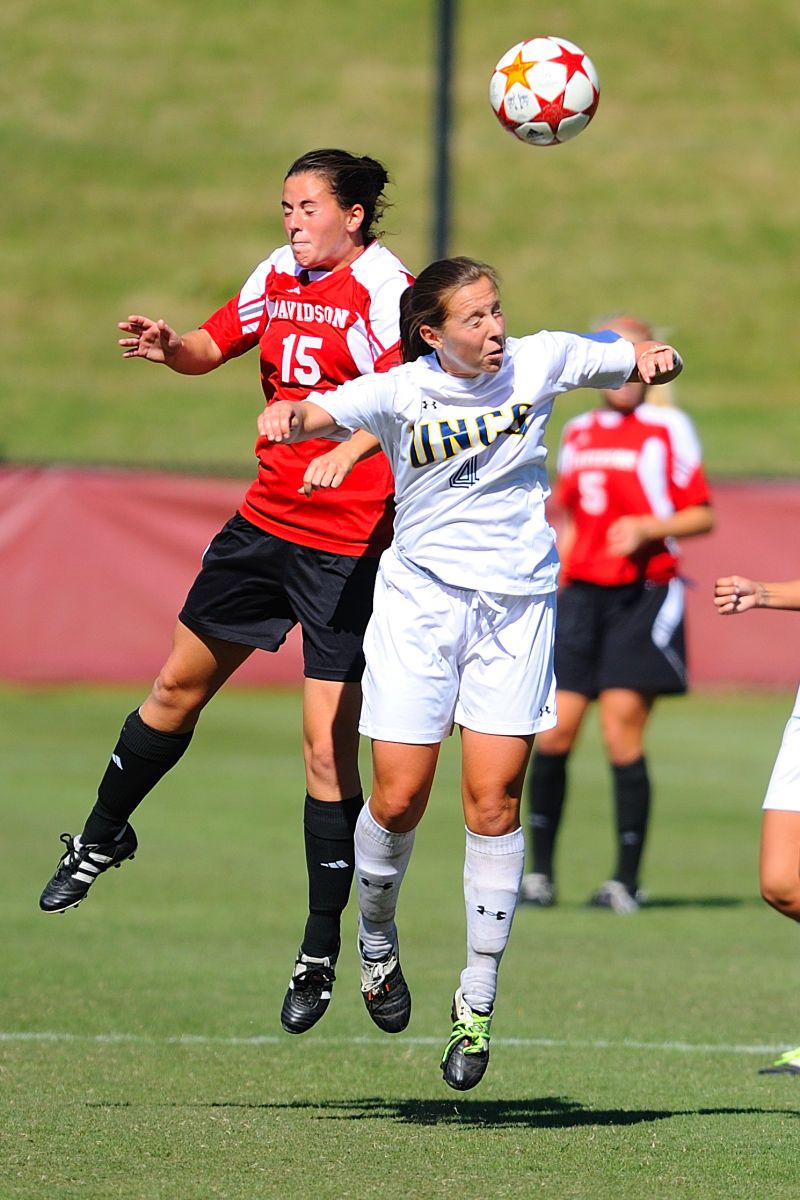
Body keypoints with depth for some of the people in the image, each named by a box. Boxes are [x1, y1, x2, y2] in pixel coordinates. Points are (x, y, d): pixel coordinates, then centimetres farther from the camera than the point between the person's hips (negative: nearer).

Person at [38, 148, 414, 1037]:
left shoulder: (382, 288, -14)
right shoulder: (279, 275, 8)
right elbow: (214, 346, 20)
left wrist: (351, 447, -47)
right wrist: (167, 347, -3)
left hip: (348, 545, -7)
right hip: (267, 521, 7)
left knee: (327, 746, -8)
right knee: (180, 682, 18)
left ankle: (322, 953, 3)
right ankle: (103, 838, 41)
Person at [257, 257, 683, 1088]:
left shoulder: (536, 363, -2)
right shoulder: (401, 391, -9)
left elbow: (633, 361, 9)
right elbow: (318, 416, -24)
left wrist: (652, 359, -15)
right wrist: (287, 417, -48)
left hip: (516, 605, 1)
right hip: (419, 599, -1)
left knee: (494, 801, -4)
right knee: (398, 799, -5)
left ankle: (477, 1002, 5)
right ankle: (375, 947, 25)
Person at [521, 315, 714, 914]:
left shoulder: (669, 429, 0)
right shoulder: (577, 433, 15)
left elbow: (703, 516, 0)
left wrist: (648, 528, -16)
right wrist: (553, 588, 18)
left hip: (643, 594, -4)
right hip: (581, 592, 4)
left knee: (622, 733, -9)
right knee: (554, 731, -4)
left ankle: (627, 880, -1)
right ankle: (540, 872, 8)